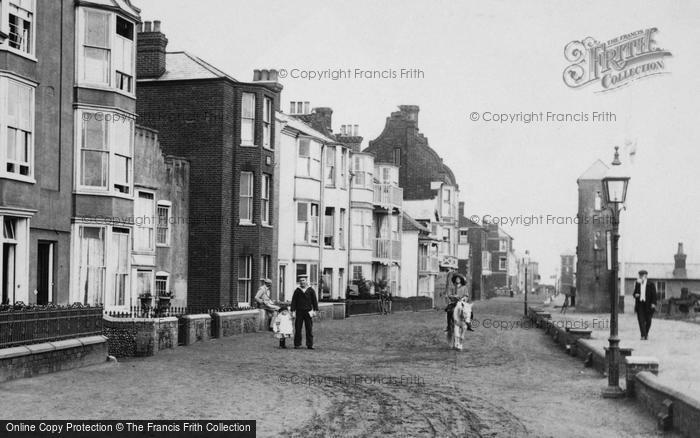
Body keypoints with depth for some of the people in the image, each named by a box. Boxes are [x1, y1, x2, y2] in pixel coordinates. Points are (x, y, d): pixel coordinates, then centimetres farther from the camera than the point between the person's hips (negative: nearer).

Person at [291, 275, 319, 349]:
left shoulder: (311, 290, 5)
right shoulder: (297, 290, 4)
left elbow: (314, 301, 6)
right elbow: (293, 301, 4)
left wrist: (315, 310, 0)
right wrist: (293, 311, -3)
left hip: (308, 312, 0)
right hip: (299, 312, 0)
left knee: (309, 329, 0)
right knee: (297, 329, 0)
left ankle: (310, 345, 5)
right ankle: (297, 344, 9)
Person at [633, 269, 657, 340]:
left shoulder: (651, 285, 1)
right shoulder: (637, 284, 11)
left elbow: (654, 295, -3)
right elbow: (634, 293, 16)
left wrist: (653, 303, -16)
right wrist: (635, 295, -8)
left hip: (648, 305, -2)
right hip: (639, 304, 2)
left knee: (648, 320, 4)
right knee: (641, 320, -10)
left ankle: (646, 333, 29)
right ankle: (643, 336, -12)